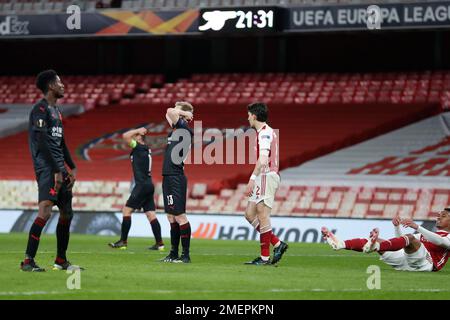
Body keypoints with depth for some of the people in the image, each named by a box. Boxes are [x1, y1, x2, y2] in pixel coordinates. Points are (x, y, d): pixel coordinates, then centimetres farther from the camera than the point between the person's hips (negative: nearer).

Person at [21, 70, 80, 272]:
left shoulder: (55, 110, 20)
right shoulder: (40, 109, -11)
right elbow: (42, 142, -18)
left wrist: (72, 168, 18)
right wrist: (56, 171, -21)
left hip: (59, 168, 10)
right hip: (46, 169, -10)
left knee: (67, 213, 13)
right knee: (45, 210, -21)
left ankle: (61, 261, 23)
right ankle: (28, 261, -24)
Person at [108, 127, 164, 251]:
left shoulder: (139, 148, -10)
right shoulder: (146, 149, 16)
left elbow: (125, 136, -15)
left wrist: (138, 131, -4)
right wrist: (138, 132, 22)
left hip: (142, 185, -9)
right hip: (148, 185, 9)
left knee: (127, 210, -6)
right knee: (151, 214, 6)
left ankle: (123, 241, -6)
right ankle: (159, 243, 2)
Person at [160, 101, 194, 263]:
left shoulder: (184, 128, -12)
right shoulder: (176, 129, 14)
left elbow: (170, 111, -24)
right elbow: (169, 114, 31)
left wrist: (184, 113, -8)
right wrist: (184, 112, 17)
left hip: (176, 178, -10)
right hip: (169, 176, 10)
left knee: (179, 216, -8)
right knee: (171, 217, 12)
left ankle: (186, 255, -7)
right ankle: (174, 253, 18)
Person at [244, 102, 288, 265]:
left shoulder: (264, 133, -13)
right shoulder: (266, 132, 20)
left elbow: (263, 159, -24)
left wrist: (252, 179, -27)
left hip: (266, 176, -10)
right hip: (264, 178, 10)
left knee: (262, 215, -9)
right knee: (249, 213, 9)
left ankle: (265, 257, -7)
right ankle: (277, 244, 8)